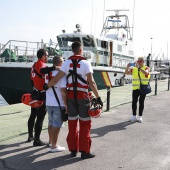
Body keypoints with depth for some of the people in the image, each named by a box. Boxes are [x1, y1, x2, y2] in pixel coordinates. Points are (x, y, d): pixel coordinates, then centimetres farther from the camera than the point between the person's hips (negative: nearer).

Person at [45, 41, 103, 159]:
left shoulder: (67, 63, 3)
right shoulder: (86, 63, -8)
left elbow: (56, 79, -2)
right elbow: (91, 82, -14)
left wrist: (47, 86, 13)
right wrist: (98, 97, -11)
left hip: (71, 95, 4)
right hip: (82, 95, -4)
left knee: (72, 122, 12)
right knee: (85, 123, 4)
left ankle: (73, 149, 20)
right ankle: (85, 151, 7)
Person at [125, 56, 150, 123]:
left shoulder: (146, 68, 1)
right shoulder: (134, 68, 9)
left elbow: (146, 73, -21)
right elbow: (126, 73, 2)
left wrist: (139, 67, -27)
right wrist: (127, 67, -16)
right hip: (135, 88, 2)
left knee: (141, 102, 3)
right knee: (134, 102, 0)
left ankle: (140, 116, 11)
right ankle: (134, 116, 11)